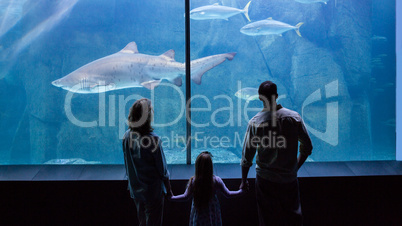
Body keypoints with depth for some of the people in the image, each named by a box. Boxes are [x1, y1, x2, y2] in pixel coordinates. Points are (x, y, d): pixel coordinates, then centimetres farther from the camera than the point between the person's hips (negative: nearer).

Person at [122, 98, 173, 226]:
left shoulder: (127, 136, -7)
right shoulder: (153, 139, -23)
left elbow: (127, 165, 4)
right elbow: (162, 169, -14)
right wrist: (168, 190, -1)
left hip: (135, 190, 6)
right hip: (153, 191, -5)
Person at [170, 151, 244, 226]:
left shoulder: (193, 181, -19)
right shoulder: (216, 180, -18)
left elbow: (186, 197, -8)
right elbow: (227, 194, -7)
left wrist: (171, 197, 7)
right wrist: (241, 191, 7)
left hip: (198, 213, 0)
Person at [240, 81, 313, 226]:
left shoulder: (255, 122, -10)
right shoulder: (294, 117, -7)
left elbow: (247, 156, -5)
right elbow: (307, 147, 2)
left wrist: (244, 181, 8)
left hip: (265, 181, -1)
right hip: (289, 179, 1)